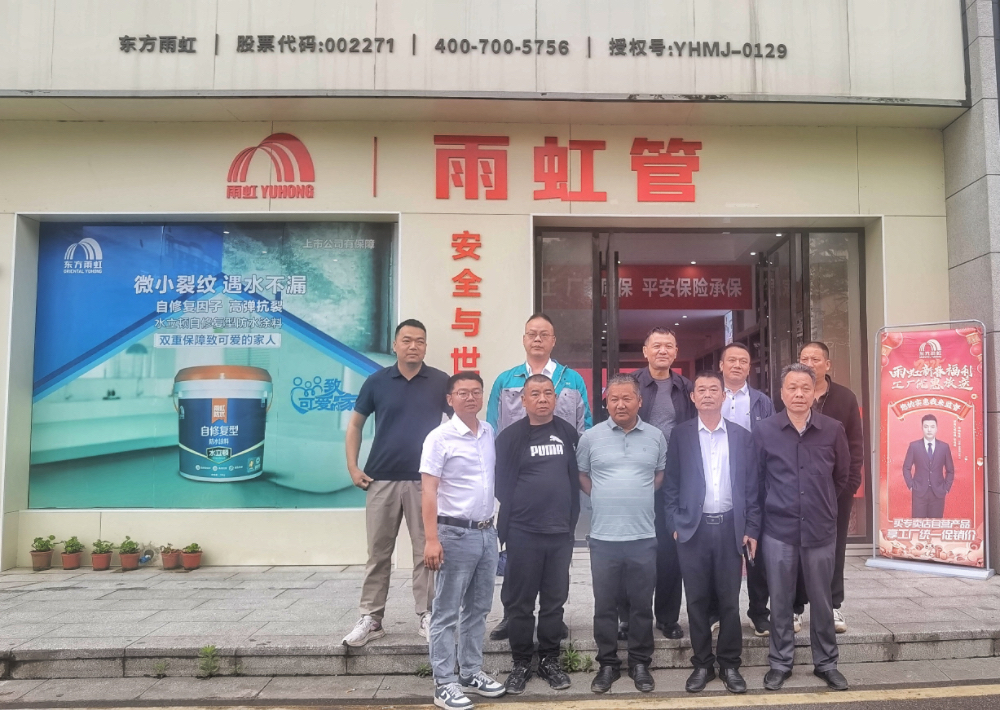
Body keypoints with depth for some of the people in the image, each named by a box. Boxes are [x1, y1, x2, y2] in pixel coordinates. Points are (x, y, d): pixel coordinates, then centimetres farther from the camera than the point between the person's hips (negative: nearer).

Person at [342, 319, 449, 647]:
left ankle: (427, 616, 18)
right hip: (382, 479, 1)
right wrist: (352, 466, 1)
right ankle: (371, 618, 18)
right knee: (378, 552, 8)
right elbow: (355, 424, 10)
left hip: (425, 479, -1)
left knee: (426, 551, 6)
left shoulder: (441, 382, -1)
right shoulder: (377, 381, 2)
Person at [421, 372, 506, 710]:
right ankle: (444, 683, 12)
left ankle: (471, 672, 28)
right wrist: (431, 539, -20)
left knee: (478, 609, 15)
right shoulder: (440, 437, -10)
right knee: (447, 613, 3)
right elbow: (429, 491, -13)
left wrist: (498, 525, 12)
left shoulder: (489, 433, 7)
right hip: (456, 534, -6)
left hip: (487, 532, 6)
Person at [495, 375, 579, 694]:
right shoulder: (510, 436, -4)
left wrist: (572, 520, 6)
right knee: (520, 602, 6)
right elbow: (502, 484, -4)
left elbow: (575, 477, 9)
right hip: (523, 533, -2)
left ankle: (550, 660, 25)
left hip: (560, 532, 3)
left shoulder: (568, 433, 5)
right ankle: (521, 663, 21)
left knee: (555, 600, 11)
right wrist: (504, 531, -5)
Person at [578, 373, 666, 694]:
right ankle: (607, 664, 23)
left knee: (642, 604, 10)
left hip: (643, 537, 1)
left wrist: (641, 497, 6)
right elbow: (581, 474, 12)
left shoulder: (656, 437, 3)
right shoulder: (590, 437, 0)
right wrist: (603, 498, 4)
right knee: (604, 605, 9)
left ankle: (640, 663, 26)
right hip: (604, 537, 0)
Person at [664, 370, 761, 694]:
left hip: (730, 527, 1)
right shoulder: (680, 434, 2)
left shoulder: (742, 436, 5)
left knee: (729, 601, 8)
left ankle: (729, 664, 22)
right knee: (697, 601, 7)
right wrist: (674, 523, -3)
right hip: (693, 528, -1)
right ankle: (702, 664, 20)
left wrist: (751, 529, 1)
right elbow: (671, 484, 3)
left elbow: (752, 487, 5)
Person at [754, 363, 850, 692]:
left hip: (821, 529, 1)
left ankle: (826, 662, 28)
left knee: (822, 600, 12)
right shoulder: (763, 431, -6)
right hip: (778, 530, -1)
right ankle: (780, 663, 23)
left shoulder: (833, 430, -3)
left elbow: (842, 475, 12)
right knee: (780, 601, 9)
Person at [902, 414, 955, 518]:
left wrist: (946, 488, 3)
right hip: (919, 493, -1)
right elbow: (906, 468, 6)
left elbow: (950, 470, 11)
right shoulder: (914, 446, 0)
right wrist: (911, 486, -2)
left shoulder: (944, 447, 4)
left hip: (938, 493, 1)